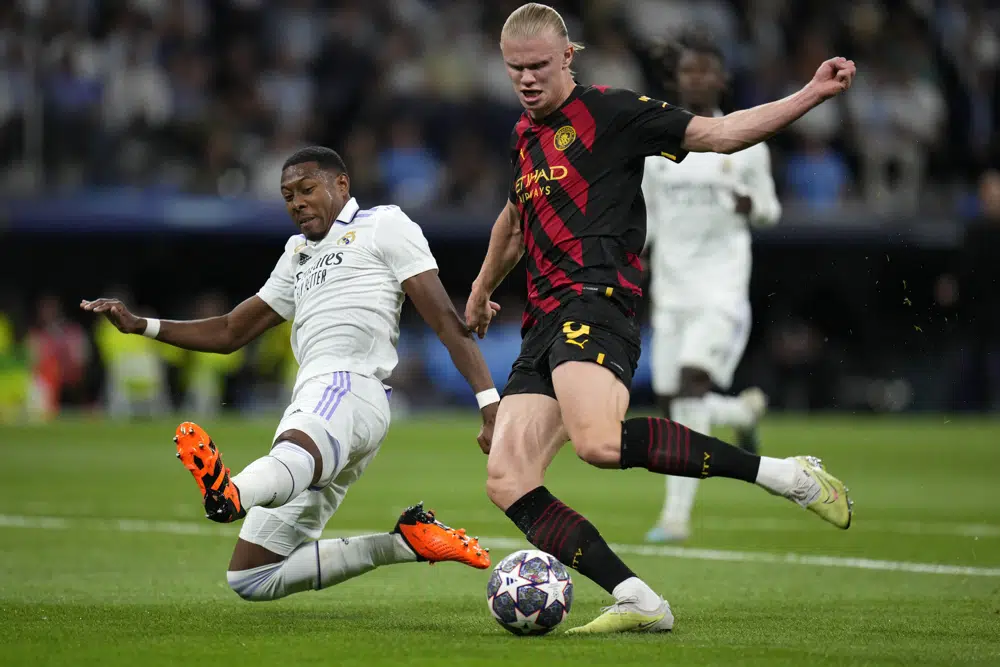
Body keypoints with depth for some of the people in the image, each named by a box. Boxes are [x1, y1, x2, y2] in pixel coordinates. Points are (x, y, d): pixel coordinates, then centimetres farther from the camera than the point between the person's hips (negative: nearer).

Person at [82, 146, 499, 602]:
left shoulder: (383, 226, 13)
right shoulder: (298, 254, 35)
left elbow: (445, 319, 2)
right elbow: (230, 333, 39)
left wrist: (490, 401, -10)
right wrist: (139, 325, 26)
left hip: (349, 386, -9)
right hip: (310, 403, 9)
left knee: (295, 452, -44)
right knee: (251, 581, 4)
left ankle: (231, 495, -78)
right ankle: (406, 543, 6)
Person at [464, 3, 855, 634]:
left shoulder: (608, 111, 3)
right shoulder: (525, 133, 24)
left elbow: (716, 133, -1)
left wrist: (812, 94, -12)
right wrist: (482, 290, 58)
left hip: (594, 301, -8)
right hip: (544, 323, 8)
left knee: (599, 441, -35)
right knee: (507, 482, -10)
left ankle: (784, 473, -25)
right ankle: (638, 602, -12)